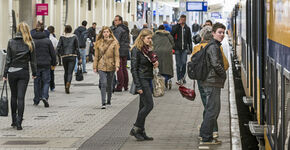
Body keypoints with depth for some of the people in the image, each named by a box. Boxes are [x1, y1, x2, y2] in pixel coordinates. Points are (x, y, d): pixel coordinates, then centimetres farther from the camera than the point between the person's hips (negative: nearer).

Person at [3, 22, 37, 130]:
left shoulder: (11, 42, -2)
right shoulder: (29, 43, -3)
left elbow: (8, 59, -2)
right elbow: (33, 60, 1)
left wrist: (5, 74, 3)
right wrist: (34, 73, 11)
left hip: (12, 72, 1)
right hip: (24, 72, -1)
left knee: (14, 96, 15)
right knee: (21, 97, -2)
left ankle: (14, 121, 23)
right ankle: (19, 123, -10)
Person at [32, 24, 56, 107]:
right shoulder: (47, 41, -4)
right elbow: (52, 53, 0)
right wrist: (54, 63, 12)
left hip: (36, 65, 1)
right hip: (46, 64, -1)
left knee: (37, 82, 10)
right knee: (46, 81, 6)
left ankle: (36, 101, 15)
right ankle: (44, 97, -15)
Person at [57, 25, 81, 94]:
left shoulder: (62, 37, 0)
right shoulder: (74, 37, -1)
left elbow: (58, 48, -5)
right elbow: (77, 48, -1)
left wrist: (62, 54, 13)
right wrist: (79, 58, 4)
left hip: (64, 57, 2)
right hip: (72, 56, -2)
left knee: (66, 72, 17)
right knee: (70, 72, -5)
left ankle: (66, 87, 23)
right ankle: (68, 85, -28)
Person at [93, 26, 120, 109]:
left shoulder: (114, 43, 1)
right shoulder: (98, 43, 6)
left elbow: (116, 55, 0)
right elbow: (96, 56, 9)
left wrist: (117, 65, -11)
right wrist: (95, 67, 5)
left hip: (111, 66, 0)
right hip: (101, 66, 0)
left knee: (109, 84, 10)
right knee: (103, 83, -13)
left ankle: (109, 101, 29)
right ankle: (103, 103, -15)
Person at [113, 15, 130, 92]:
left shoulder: (118, 29, -14)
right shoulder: (125, 29, 16)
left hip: (119, 51, -9)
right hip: (125, 51, 9)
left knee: (119, 69, -7)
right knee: (124, 68, 14)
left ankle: (119, 87, -8)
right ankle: (125, 86, 18)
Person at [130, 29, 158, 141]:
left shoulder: (148, 49, 14)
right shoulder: (136, 50, -12)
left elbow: (153, 62, 26)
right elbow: (134, 69, -15)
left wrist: (155, 62, 1)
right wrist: (138, 86, -19)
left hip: (148, 79, 8)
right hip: (142, 80, -8)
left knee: (143, 106, 9)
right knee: (149, 105, -10)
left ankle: (141, 132, 12)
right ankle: (135, 129, -2)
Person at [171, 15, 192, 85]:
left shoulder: (187, 28, 11)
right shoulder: (176, 27, 3)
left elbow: (189, 39, 16)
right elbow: (172, 33, -18)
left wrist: (190, 48, 12)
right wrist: (178, 24, -16)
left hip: (184, 48, 2)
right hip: (177, 48, -2)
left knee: (184, 63, -6)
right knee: (178, 64, 0)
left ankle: (182, 76, 14)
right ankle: (179, 79, 6)